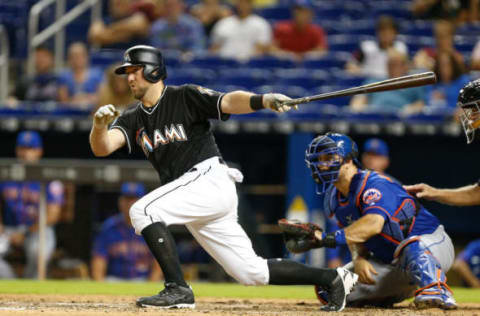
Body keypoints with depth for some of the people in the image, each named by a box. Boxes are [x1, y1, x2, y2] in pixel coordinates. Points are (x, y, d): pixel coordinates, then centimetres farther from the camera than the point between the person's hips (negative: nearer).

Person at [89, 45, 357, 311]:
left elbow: (229, 102, -19)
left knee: (142, 210, -22)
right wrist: (99, 124, -27)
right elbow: (101, 148, -4)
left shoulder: (185, 97, -3)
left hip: (211, 179, -7)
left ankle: (178, 289, -21)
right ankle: (332, 278, 19)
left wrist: (263, 100, -39)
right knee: (252, 272, 7)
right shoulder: (133, 119, 13)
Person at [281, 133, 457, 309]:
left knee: (411, 247, -45)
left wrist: (327, 238, -49)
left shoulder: (374, 184, -23)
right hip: (391, 264, 9)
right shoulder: (334, 198, 5)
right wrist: (358, 259, -18)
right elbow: (356, 236, 7)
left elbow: (374, 224, -41)